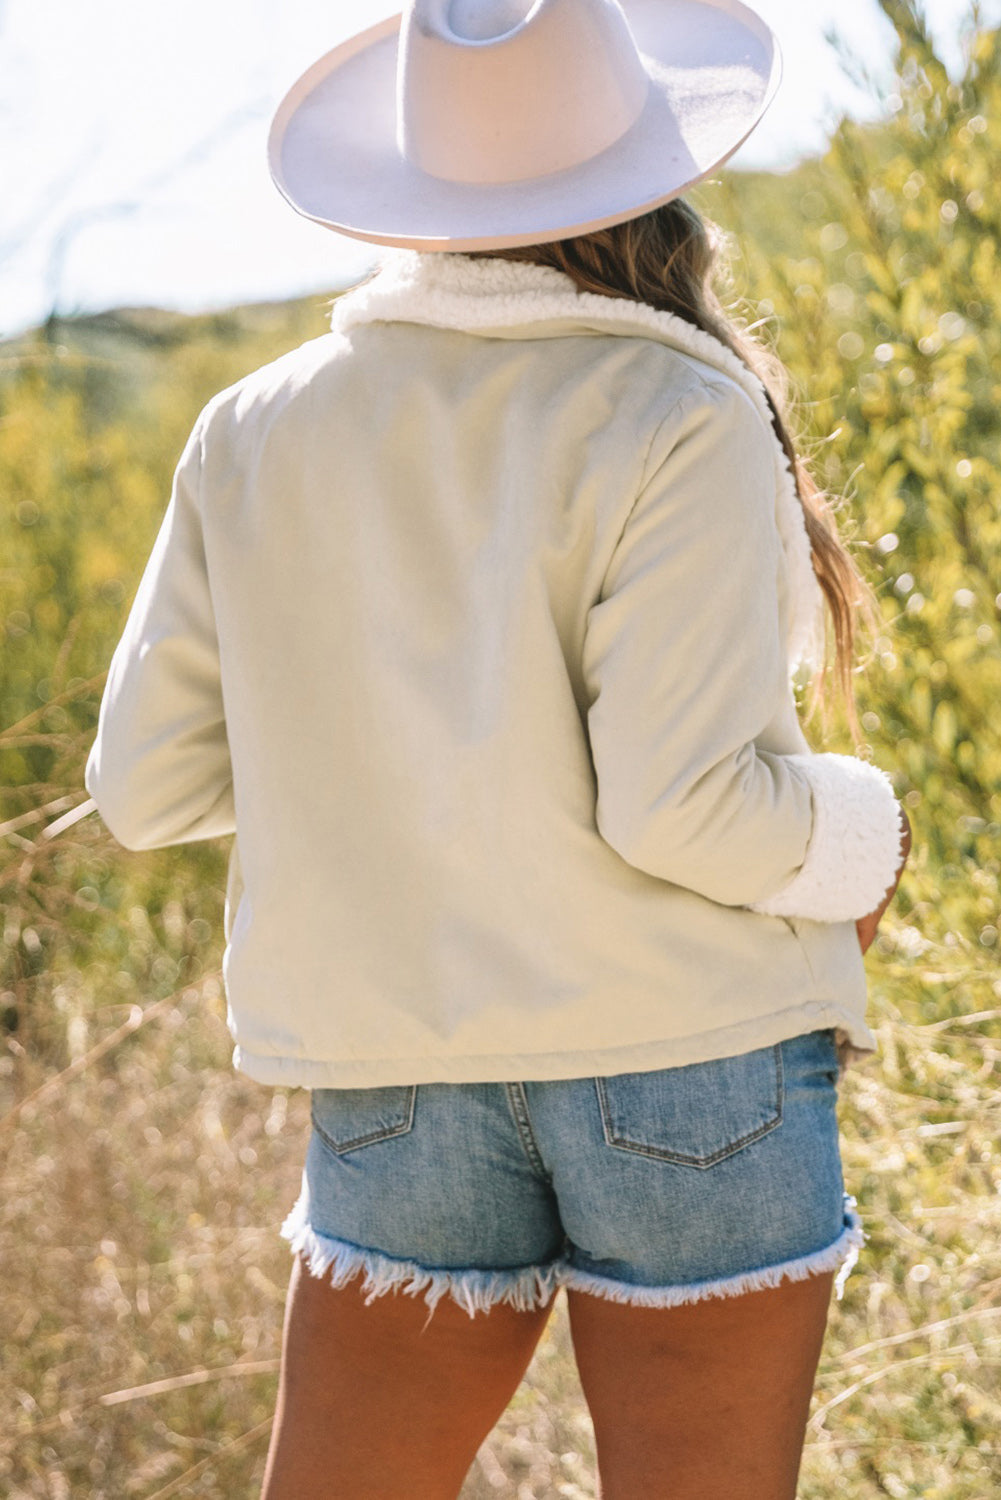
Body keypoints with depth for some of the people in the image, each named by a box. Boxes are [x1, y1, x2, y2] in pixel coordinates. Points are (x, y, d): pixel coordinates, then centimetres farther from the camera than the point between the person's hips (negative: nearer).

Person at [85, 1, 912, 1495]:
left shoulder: (260, 434, 2)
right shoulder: (679, 423, -11)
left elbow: (147, 782, 5)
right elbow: (678, 804, -18)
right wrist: (857, 840, 2)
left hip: (405, 1082, 4)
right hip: (688, 1046, -3)